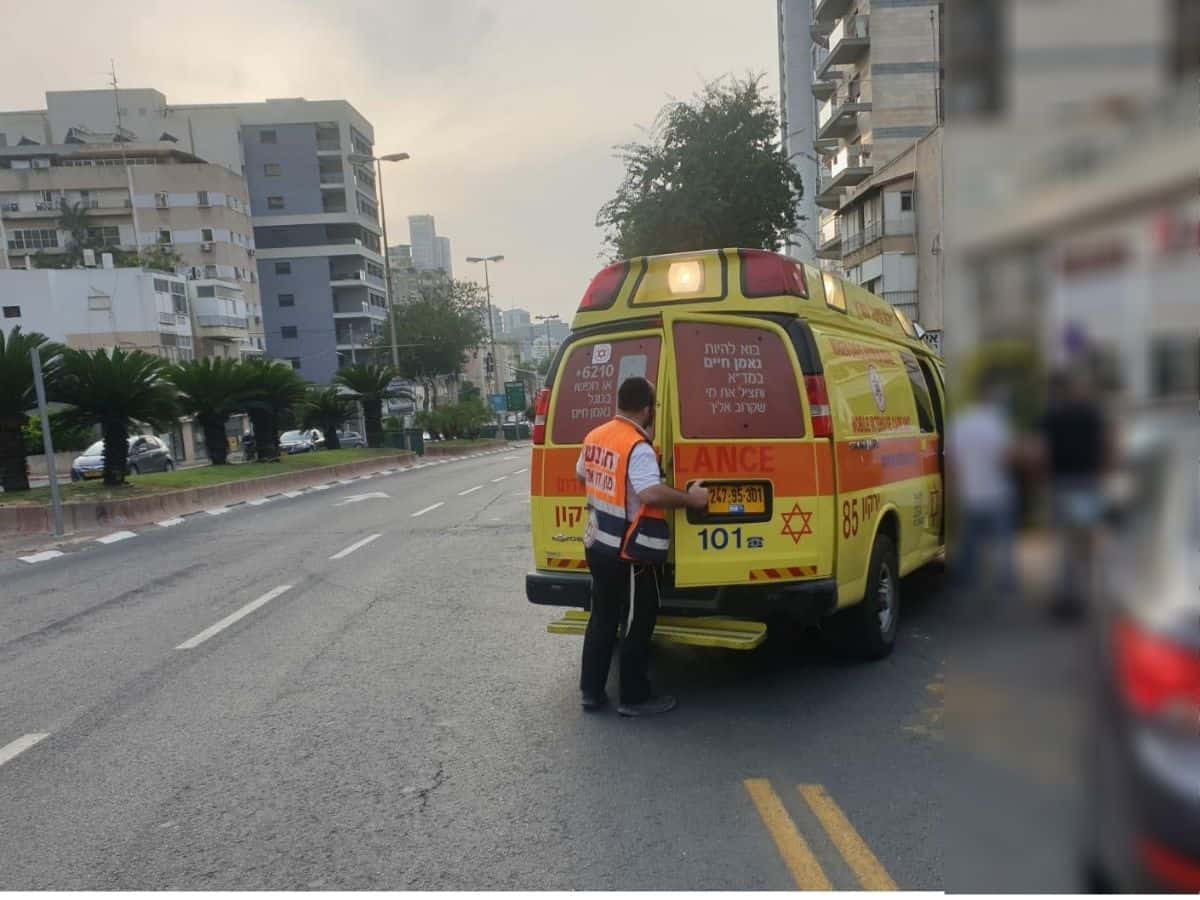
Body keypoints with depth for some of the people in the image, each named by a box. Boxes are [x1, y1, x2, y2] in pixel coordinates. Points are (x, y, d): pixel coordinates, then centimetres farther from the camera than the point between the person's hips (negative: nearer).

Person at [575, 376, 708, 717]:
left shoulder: (594, 437, 6)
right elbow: (652, 493, -33)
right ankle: (634, 698, 17)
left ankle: (591, 691, 25)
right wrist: (691, 499, -19)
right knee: (638, 624, 7)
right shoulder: (638, 447, -21)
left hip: (597, 544, 8)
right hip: (629, 552, -8)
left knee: (602, 620, 18)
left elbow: (581, 476, 21)